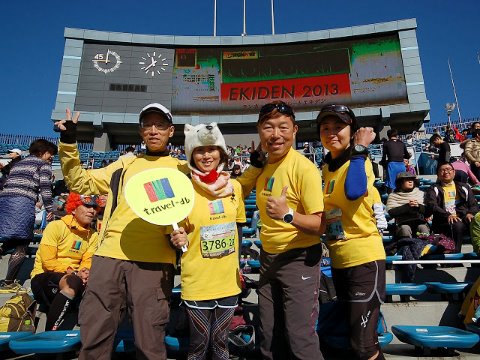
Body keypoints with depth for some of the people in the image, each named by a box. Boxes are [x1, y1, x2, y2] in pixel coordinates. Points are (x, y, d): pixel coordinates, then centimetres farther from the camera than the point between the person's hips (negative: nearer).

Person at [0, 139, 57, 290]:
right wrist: (50, 209, 0)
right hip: (23, 203, -7)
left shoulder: (19, 163, 30)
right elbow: (45, 187, -4)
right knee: (21, 246, 0)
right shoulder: (43, 164, 8)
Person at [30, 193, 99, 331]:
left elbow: (88, 262, -2)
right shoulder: (56, 226, -9)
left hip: (73, 279, 5)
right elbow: (48, 262, -14)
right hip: (43, 277, -4)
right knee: (72, 282, -35)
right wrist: (74, 273, -20)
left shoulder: (93, 235, 5)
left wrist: (85, 272, -25)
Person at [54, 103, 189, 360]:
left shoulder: (181, 169, 12)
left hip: (153, 260, -3)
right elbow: (80, 183, 19)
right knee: (94, 337, 7)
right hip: (110, 254, 3)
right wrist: (68, 143, 9)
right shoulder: (124, 164, 19)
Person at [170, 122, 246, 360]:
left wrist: (238, 266, 11)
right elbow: (176, 237, -4)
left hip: (229, 281, 3)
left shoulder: (234, 186, 0)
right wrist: (177, 240, -26)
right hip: (197, 283, -3)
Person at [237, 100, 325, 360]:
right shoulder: (261, 165, 1)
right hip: (268, 257, 7)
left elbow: (320, 225, -21)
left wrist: (288, 214, -37)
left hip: (299, 259, -6)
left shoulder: (304, 168, -19)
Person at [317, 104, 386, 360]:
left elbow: (353, 192, -37)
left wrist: (359, 150, -28)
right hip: (338, 260, 8)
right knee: (353, 336, 22)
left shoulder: (360, 161, -14)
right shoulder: (327, 167, 8)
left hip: (364, 258, -8)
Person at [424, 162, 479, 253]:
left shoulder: (464, 187, 25)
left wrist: (470, 213, -7)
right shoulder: (433, 189, 13)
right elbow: (432, 206, -4)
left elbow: (474, 205, 17)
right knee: (457, 225, -36)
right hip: (445, 221, -3)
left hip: (465, 219, 3)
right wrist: (447, 215, -21)